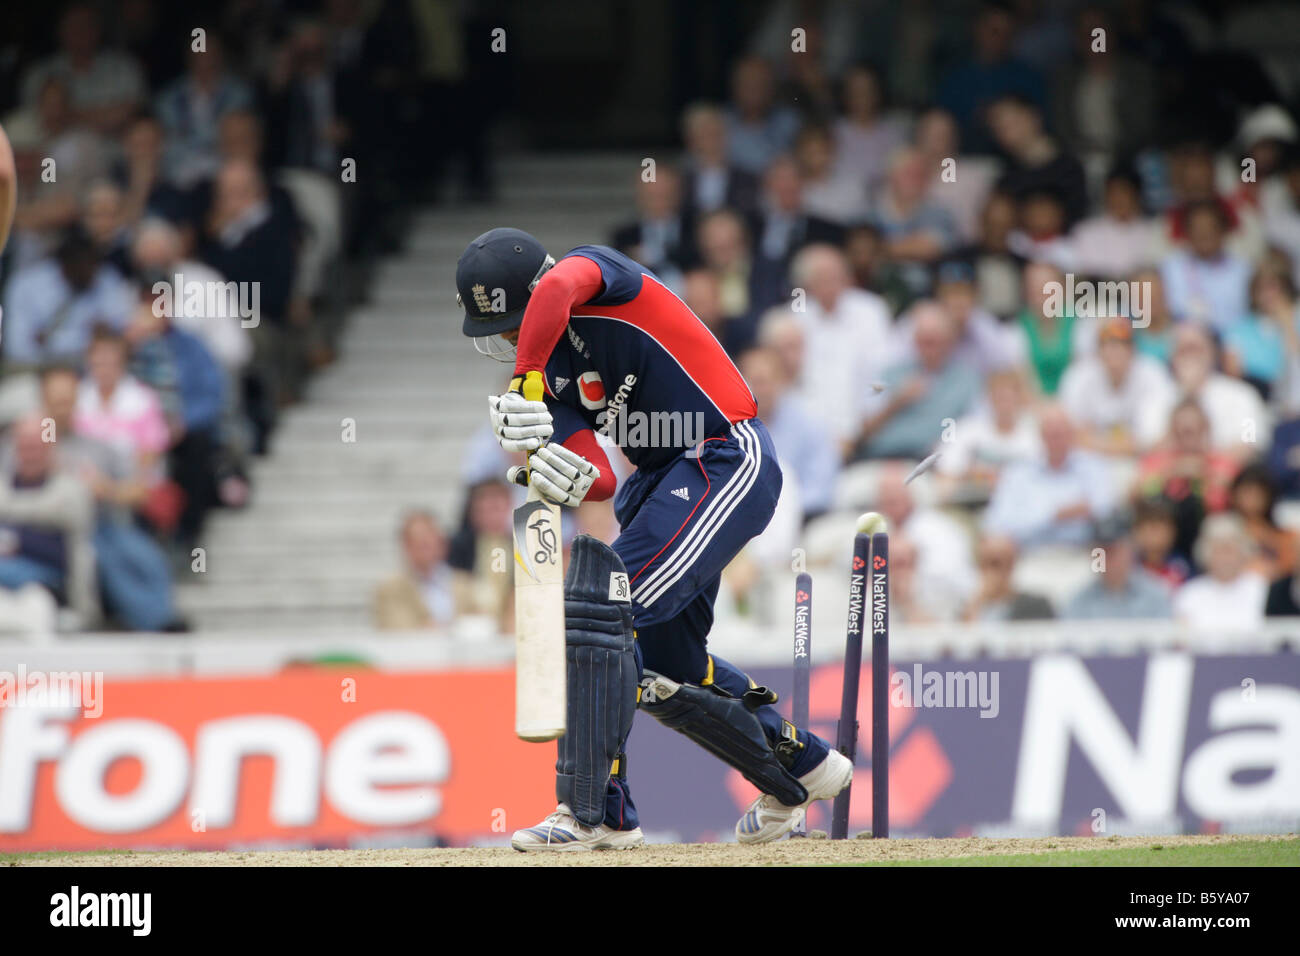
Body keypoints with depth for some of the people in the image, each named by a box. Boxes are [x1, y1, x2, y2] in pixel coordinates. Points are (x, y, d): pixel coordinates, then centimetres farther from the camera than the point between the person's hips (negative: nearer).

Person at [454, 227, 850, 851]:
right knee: (664, 663, 17)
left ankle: (597, 813, -20)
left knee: (598, 607, -20)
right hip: (662, 477, 10)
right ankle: (801, 766, 38)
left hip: (727, 462, -10)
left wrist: (526, 385, -42)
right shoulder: (553, 373, 7)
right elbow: (598, 482, -3)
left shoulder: (595, 270, -12)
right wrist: (553, 475, -25)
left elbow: (558, 290, -39)